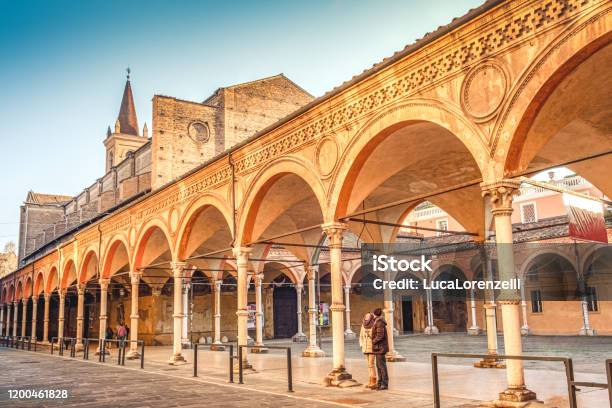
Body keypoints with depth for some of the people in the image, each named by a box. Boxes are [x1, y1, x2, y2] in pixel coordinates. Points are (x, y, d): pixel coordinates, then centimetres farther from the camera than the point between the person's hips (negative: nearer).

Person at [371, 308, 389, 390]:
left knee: (381, 365, -6)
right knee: (378, 365, 13)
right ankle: (380, 383, 19)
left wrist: (373, 341, -11)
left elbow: (380, 336, -22)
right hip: (379, 348, 10)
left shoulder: (379, 323, -16)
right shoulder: (379, 322, 14)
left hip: (380, 347, -10)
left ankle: (385, 384, -2)